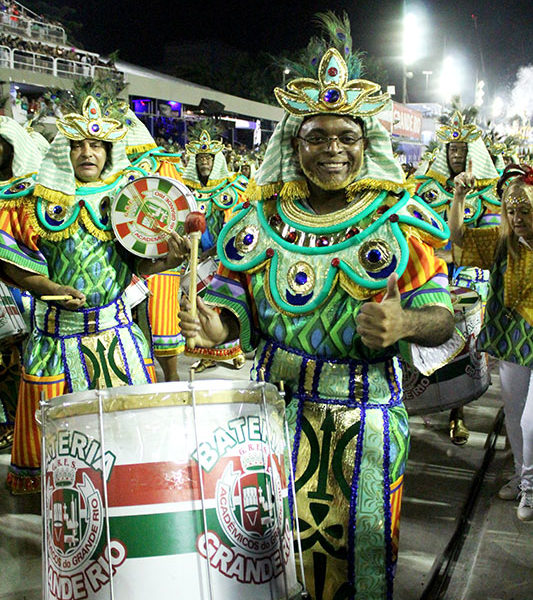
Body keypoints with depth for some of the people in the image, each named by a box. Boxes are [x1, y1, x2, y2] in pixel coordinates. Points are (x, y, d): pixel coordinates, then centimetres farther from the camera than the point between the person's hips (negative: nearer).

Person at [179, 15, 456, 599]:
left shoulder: (401, 219, -2)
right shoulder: (258, 218, 3)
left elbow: (441, 318, -3)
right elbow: (232, 302, 8)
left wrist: (405, 323, -25)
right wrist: (215, 327, -15)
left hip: (367, 412, -1)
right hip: (278, 404, 2)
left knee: (361, 545, 8)